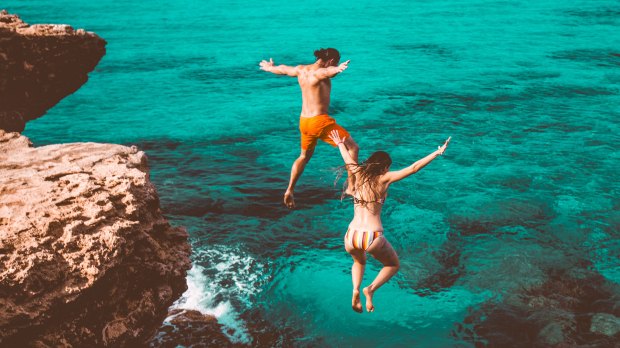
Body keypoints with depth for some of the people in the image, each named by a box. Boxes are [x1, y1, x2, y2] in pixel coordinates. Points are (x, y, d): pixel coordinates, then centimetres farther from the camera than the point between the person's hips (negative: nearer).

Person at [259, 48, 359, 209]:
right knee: (352, 147, 1)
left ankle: (289, 191, 29)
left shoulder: (300, 70, 8)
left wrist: (269, 67, 49)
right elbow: (328, 71, -41)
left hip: (304, 121, 8)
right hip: (320, 121, -8)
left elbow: (282, 69, 27)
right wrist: (337, 69, -64)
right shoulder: (319, 73, -16)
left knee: (304, 156, 28)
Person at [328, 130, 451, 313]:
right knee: (393, 266, 26)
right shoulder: (384, 179, -2)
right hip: (373, 237, -4)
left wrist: (340, 144, 49)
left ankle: (355, 289, 8)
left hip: (351, 237, 4)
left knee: (359, 262, 37)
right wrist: (438, 152, -1)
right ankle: (371, 289, -1)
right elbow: (414, 167, -7)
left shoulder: (359, 174, 9)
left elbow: (348, 159, 29)